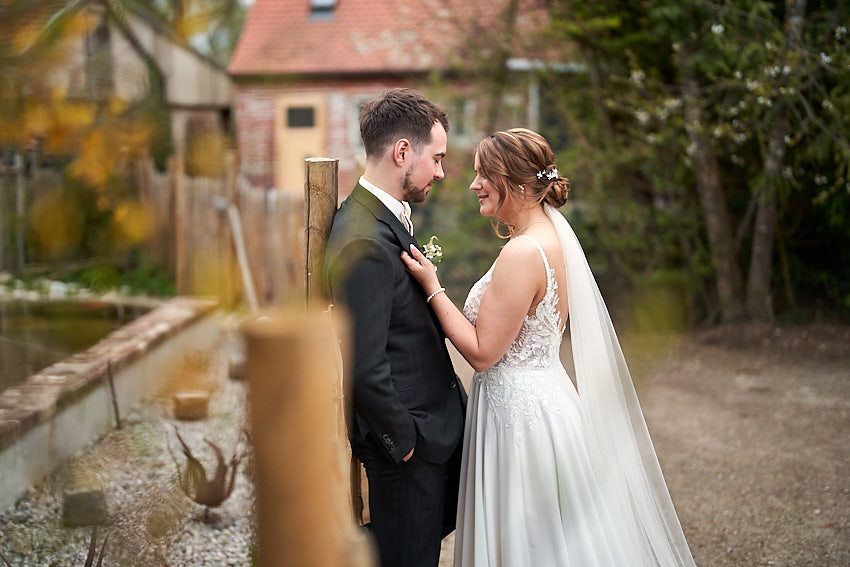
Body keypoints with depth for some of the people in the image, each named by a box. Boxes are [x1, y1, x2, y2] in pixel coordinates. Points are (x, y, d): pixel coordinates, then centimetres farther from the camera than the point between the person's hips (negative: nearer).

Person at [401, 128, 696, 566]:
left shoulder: (523, 253, -22)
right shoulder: (552, 235, 7)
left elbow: (482, 352, -19)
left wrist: (432, 287, -14)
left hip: (518, 410, -10)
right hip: (542, 395, 10)